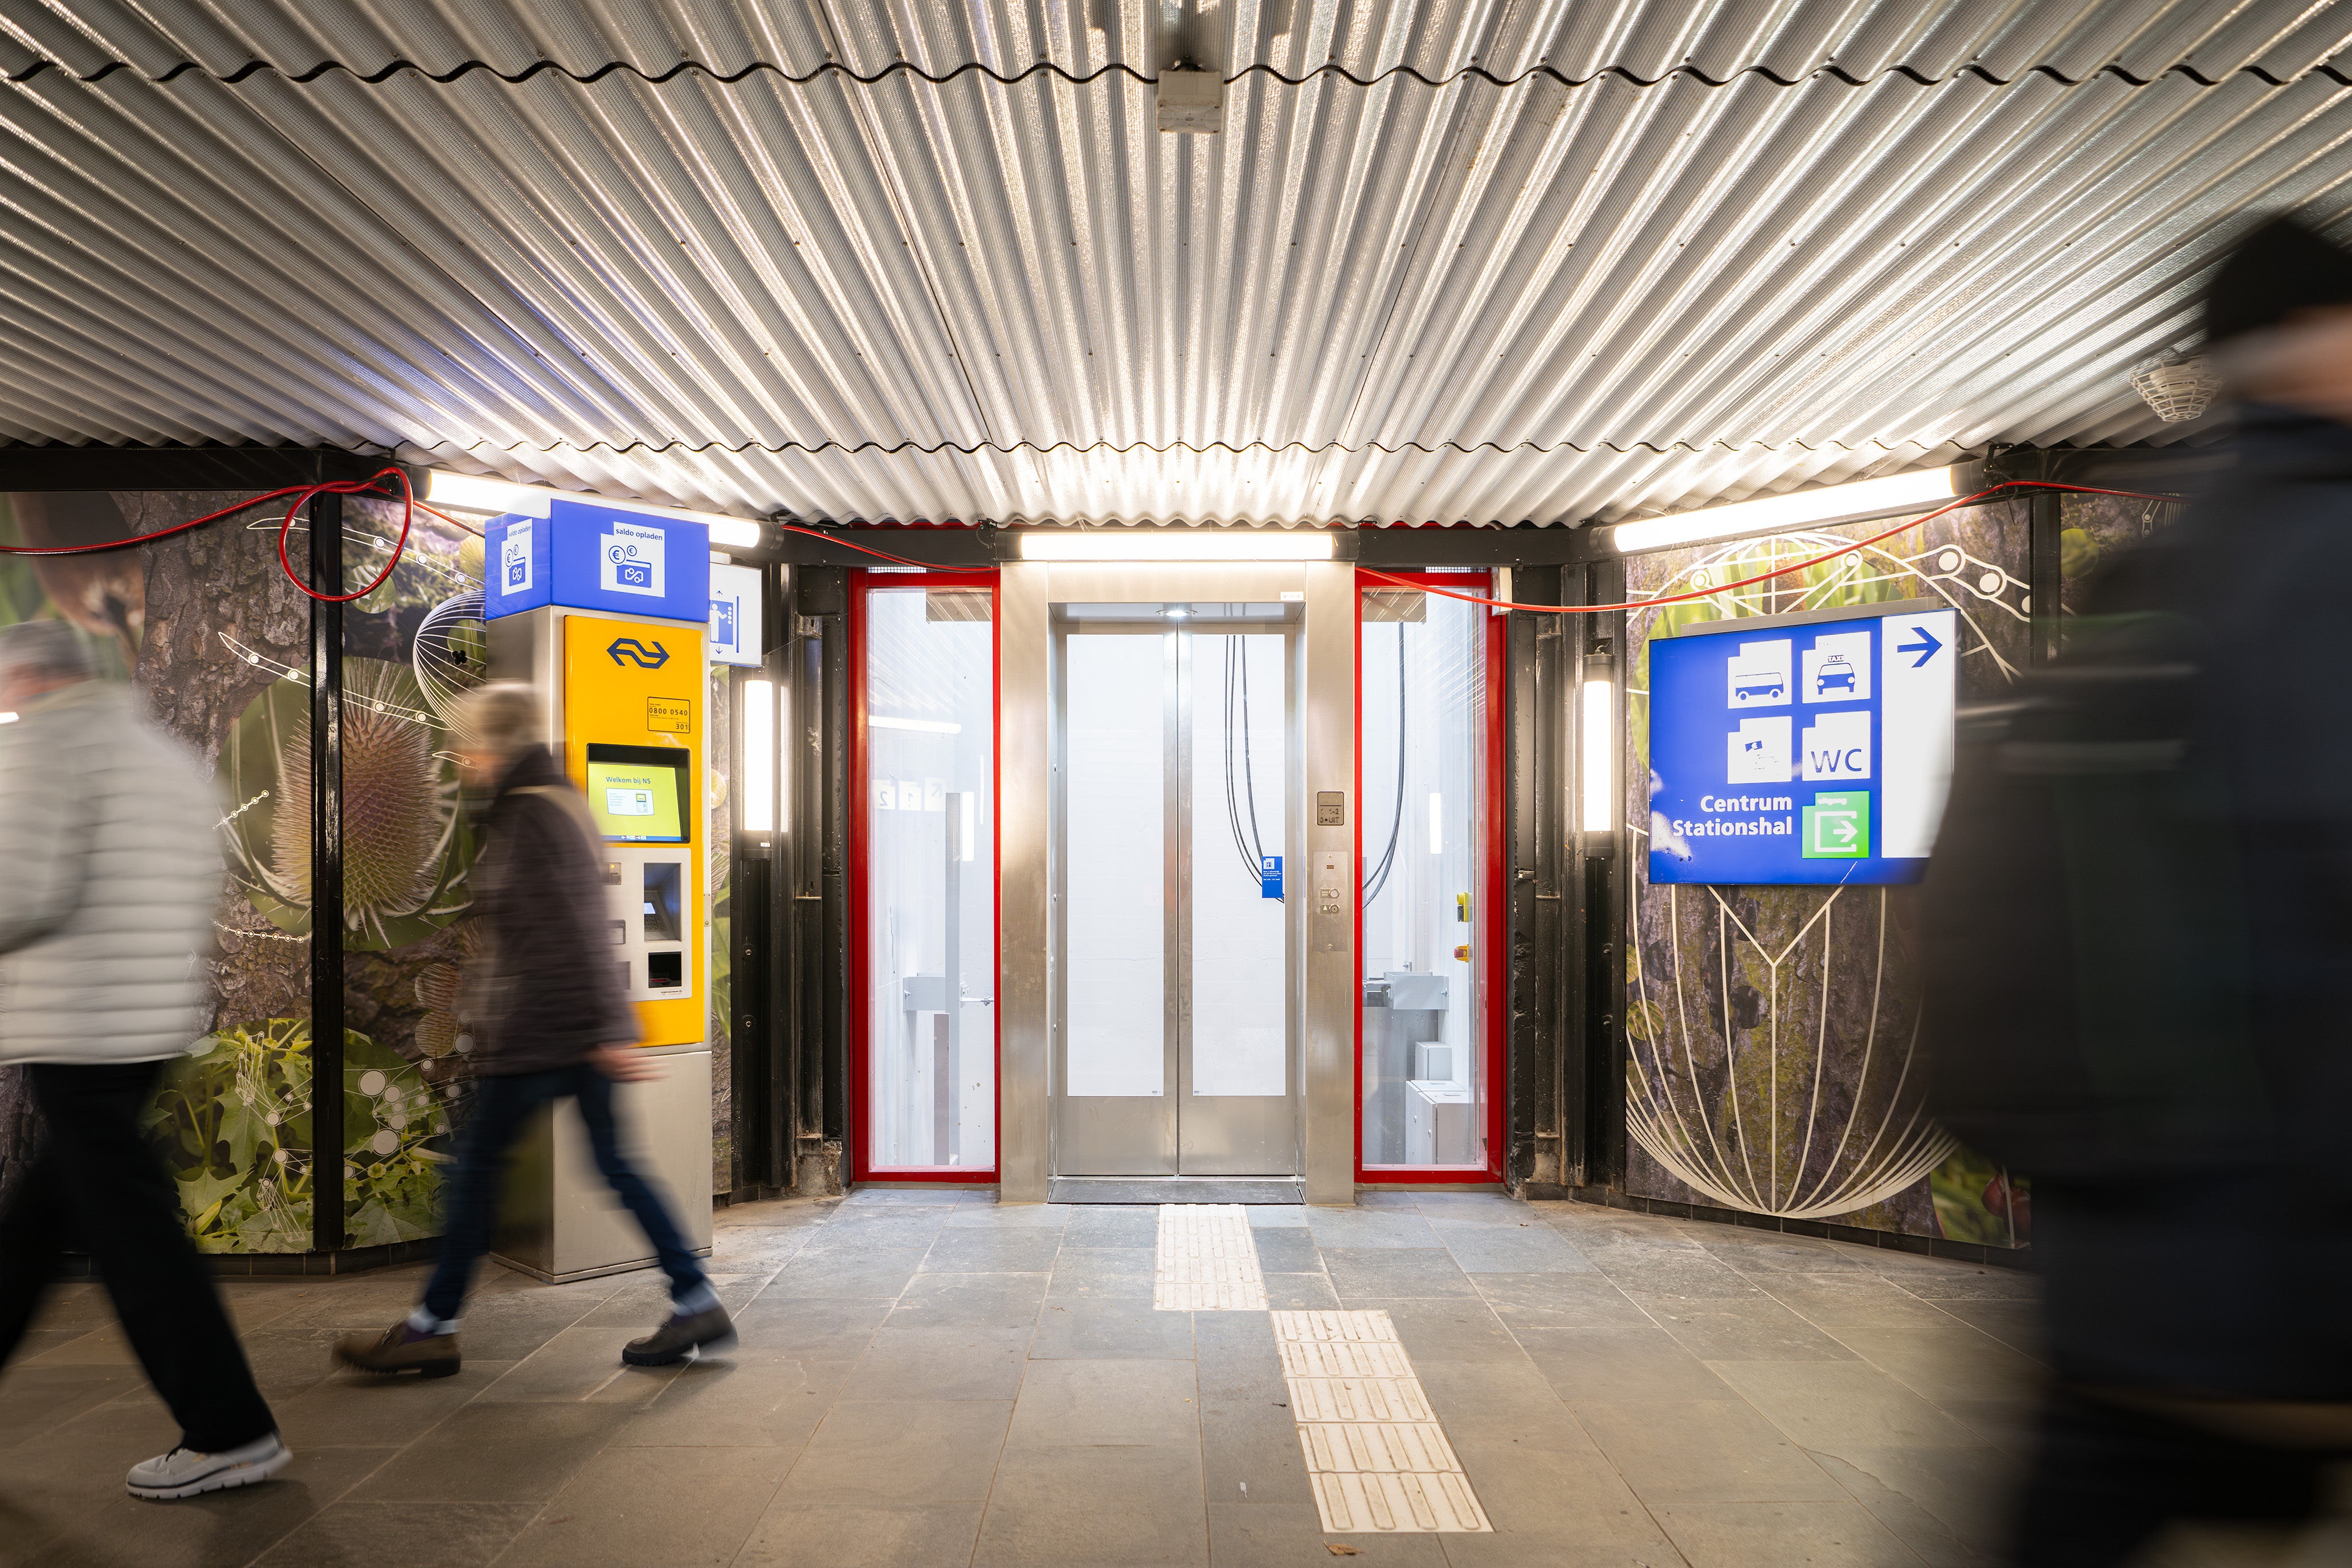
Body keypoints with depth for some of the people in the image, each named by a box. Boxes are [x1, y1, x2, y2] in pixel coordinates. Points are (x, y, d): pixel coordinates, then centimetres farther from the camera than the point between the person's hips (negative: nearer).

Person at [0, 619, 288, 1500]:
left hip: (76, 1030, -9)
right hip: (156, 1022, 9)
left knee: (131, 1228, -4)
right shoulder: (171, 757, 17)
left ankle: (231, 1433, 0)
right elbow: (198, 906, 18)